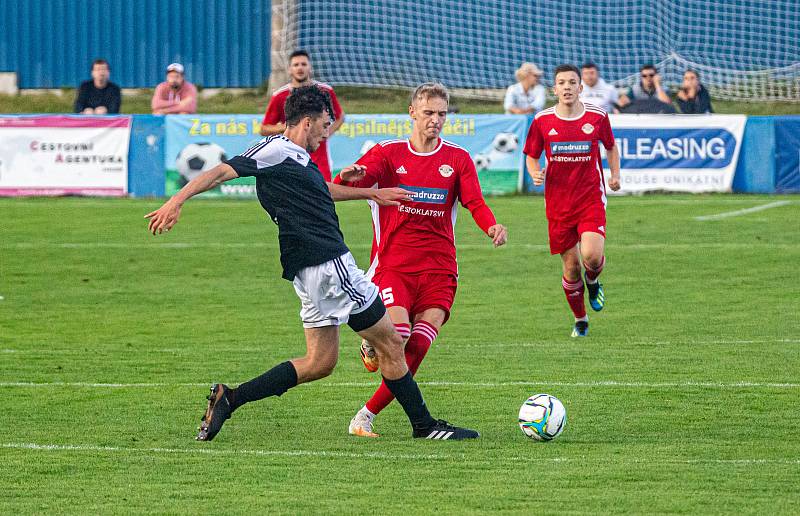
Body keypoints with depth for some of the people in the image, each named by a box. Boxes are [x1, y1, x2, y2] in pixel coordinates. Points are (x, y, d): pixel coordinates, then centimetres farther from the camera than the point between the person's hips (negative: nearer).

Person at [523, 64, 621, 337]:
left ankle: (593, 282, 16)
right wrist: (535, 173, -12)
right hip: (558, 203, 1)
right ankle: (580, 320, 27)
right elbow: (532, 156, 11)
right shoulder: (542, 121, 0)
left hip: (591, 199, -1)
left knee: (592, 255, -22)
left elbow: (611, 147, 16)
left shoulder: (597, 116, -1)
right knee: (571, 266, 4)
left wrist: (615, 174, 0)